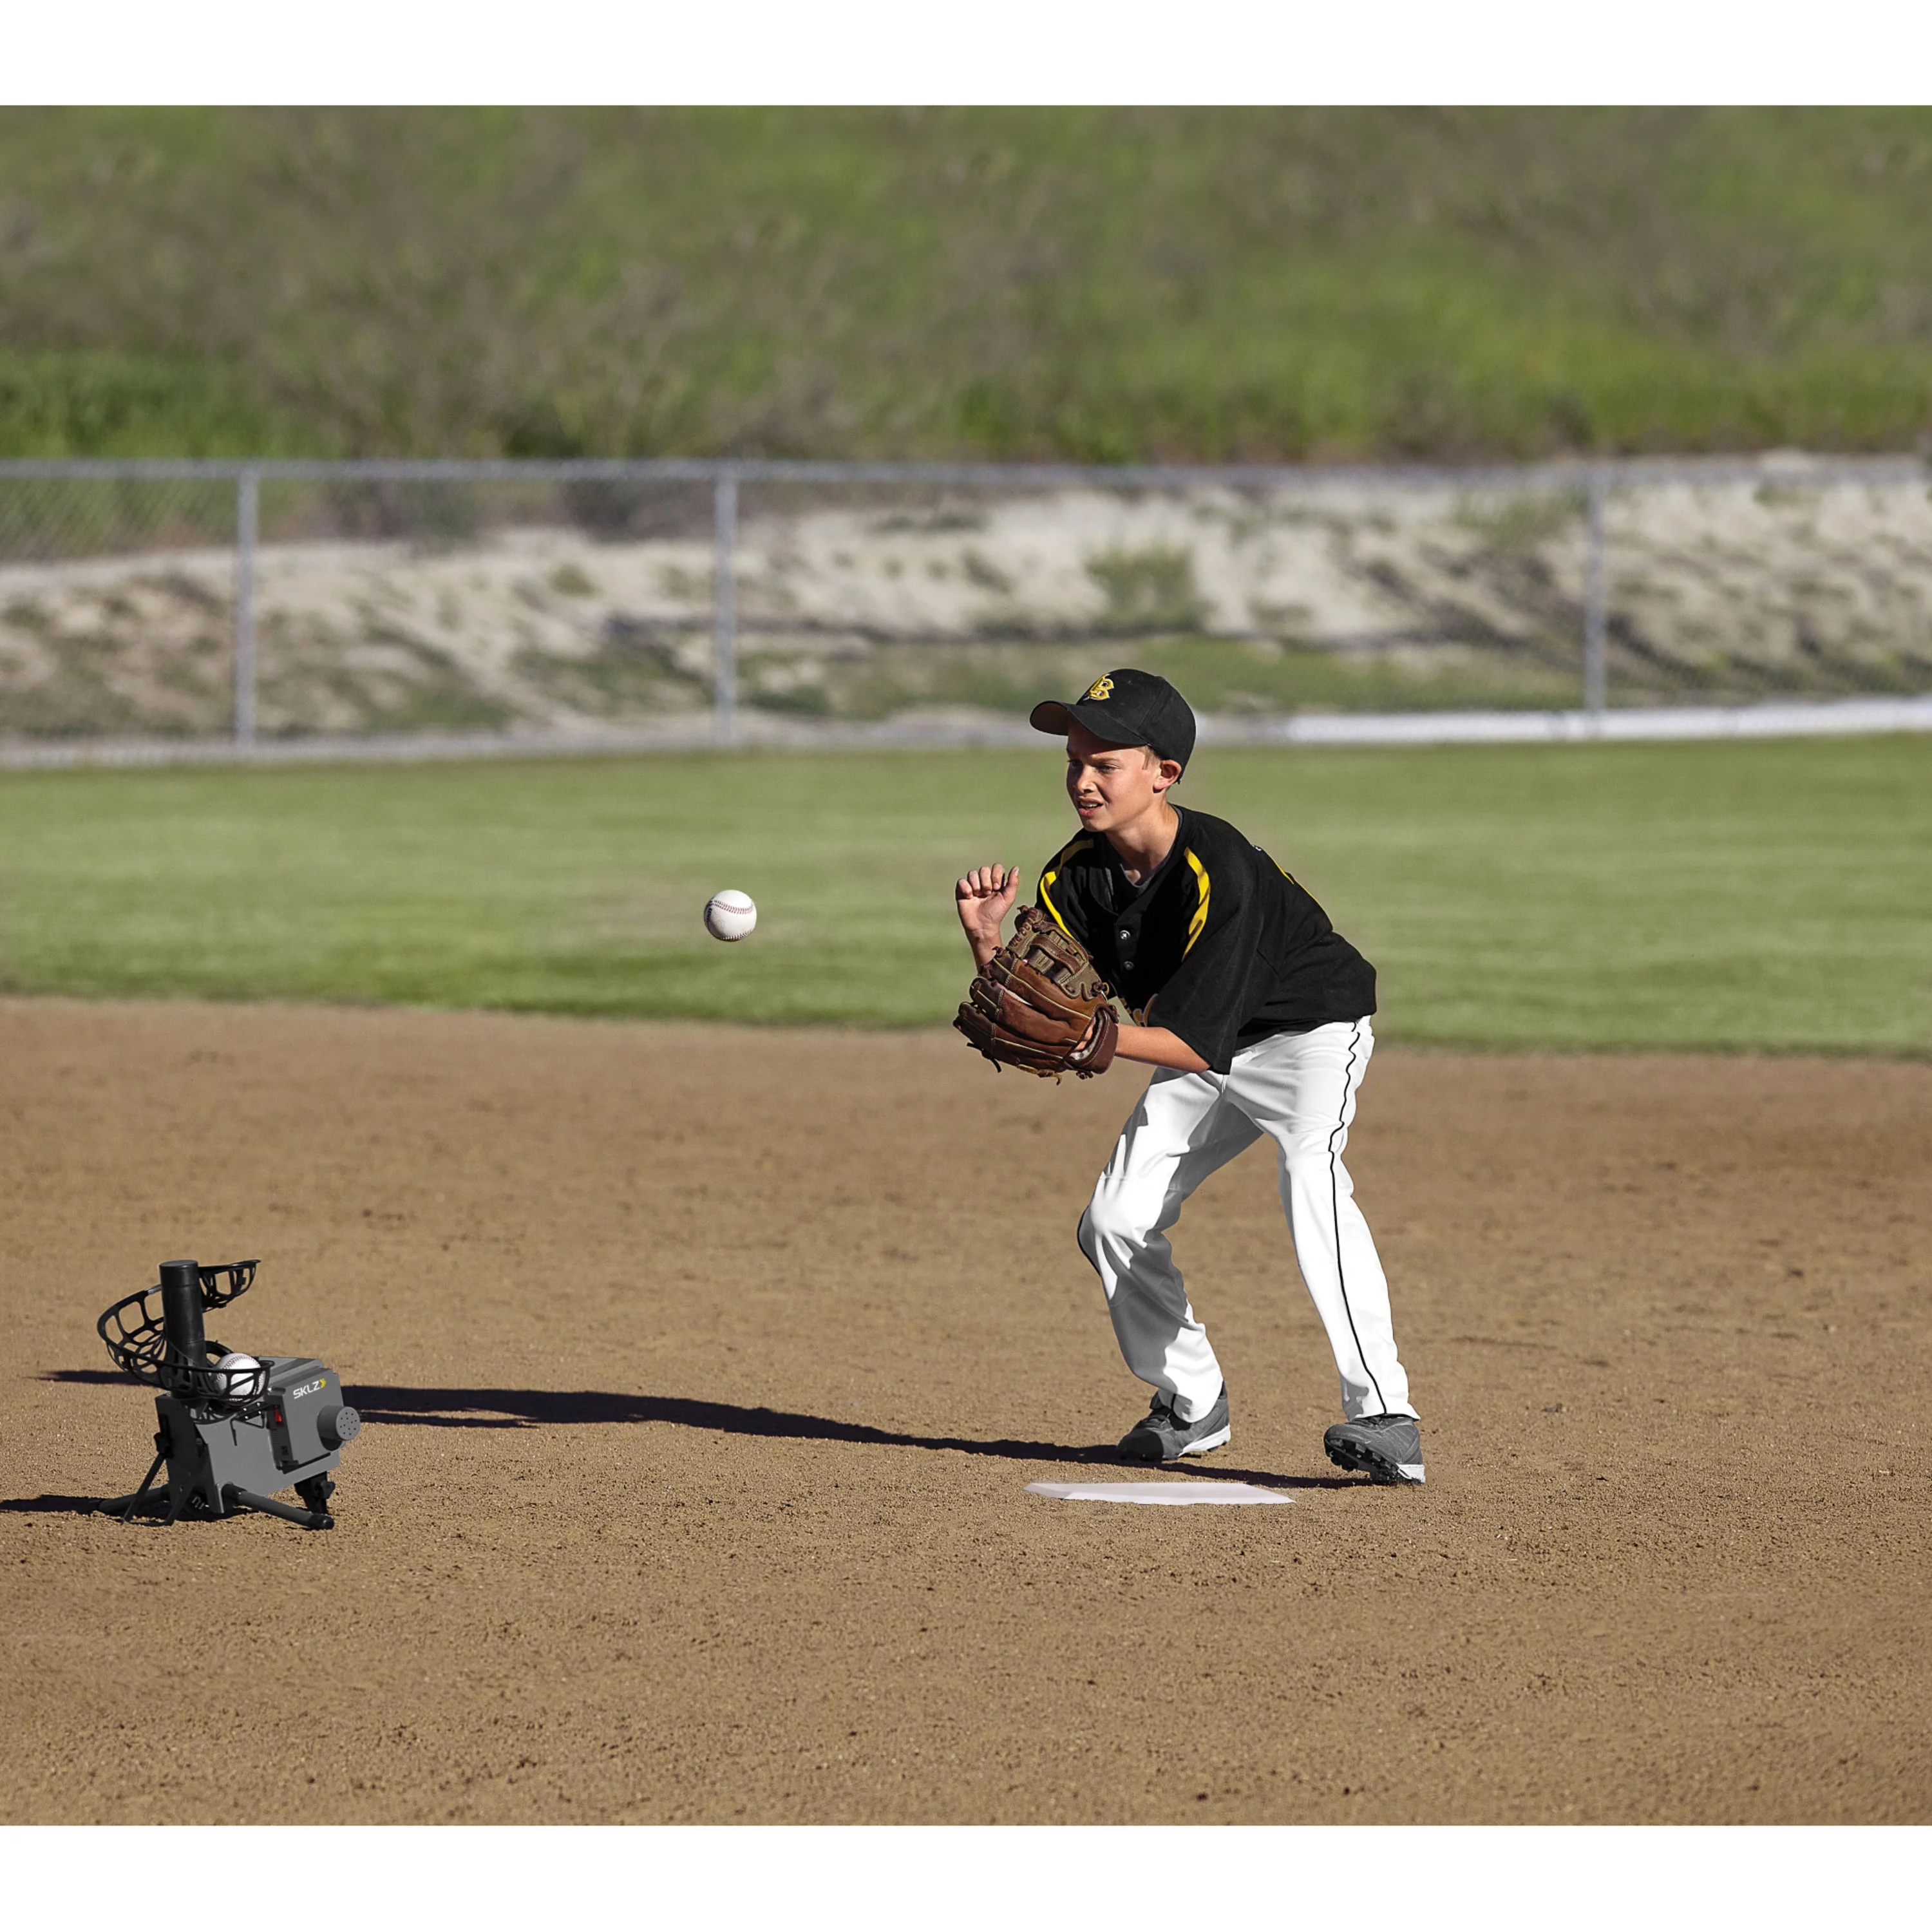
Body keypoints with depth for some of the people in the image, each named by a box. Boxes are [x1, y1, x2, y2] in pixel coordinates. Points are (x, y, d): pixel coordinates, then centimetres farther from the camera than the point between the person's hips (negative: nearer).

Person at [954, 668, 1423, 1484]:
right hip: (1204, 1059, 8)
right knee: (1115, 1220, 1)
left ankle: (1384, 1419, -36)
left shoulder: (1218, 872, -33)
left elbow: (1198, 1045, -35)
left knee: (1309, 1172, -32)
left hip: (1309, 1029, -8)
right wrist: (985, 938, -28)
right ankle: (1192, 1404, 22)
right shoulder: (1079, 873, -11)